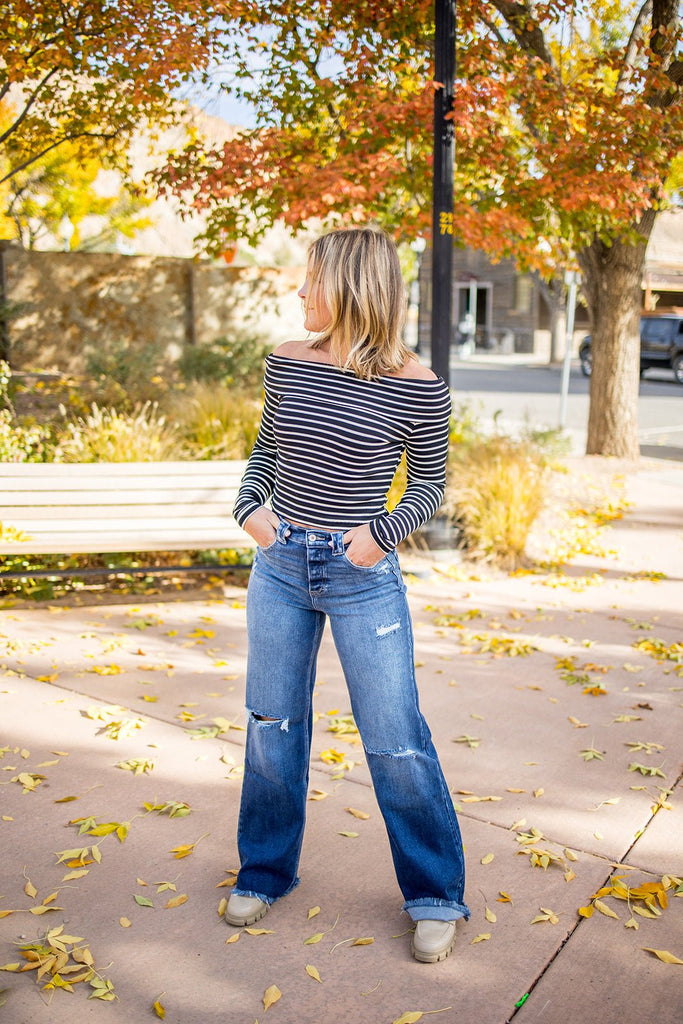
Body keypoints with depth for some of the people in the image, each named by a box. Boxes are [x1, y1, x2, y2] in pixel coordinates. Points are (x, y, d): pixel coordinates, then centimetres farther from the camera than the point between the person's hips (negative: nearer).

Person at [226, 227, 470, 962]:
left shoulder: (414, 386, -11)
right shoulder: (288, 363, 1)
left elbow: (429, 482, -1)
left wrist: (384, 531, -17)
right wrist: (248, 505, -4)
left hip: (363, 576, -4)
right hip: (280, 565, 4)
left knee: (394, 737, 2)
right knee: (271, 724, 14)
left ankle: (435, 897, 24)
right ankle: (264, 872, 36)